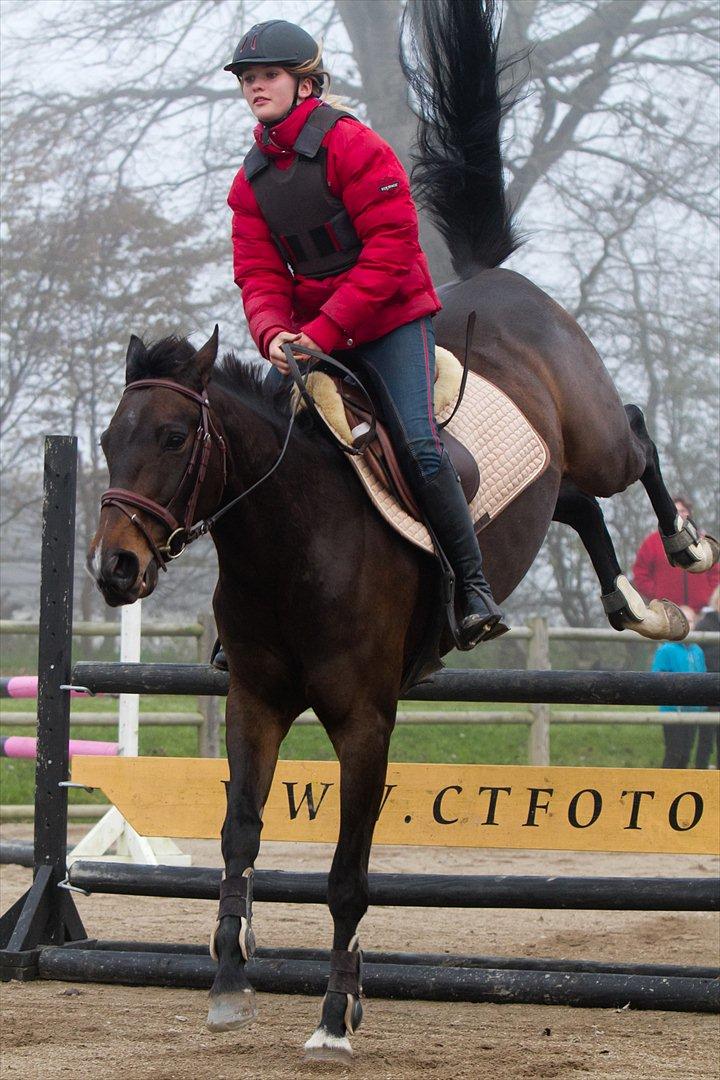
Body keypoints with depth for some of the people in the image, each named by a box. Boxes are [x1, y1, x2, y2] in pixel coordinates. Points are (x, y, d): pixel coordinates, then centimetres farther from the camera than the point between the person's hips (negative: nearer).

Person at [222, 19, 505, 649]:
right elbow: (259, 274, 3)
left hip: (392, 320, -6)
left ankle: (474, 586, -13)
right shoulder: (251, 180, 7)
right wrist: (273, 334, -21)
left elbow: (391, 247, -19)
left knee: (418, 444, -21)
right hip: (308, 334, 6)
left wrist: (324, 331, -23)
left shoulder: (350, 145, -12)